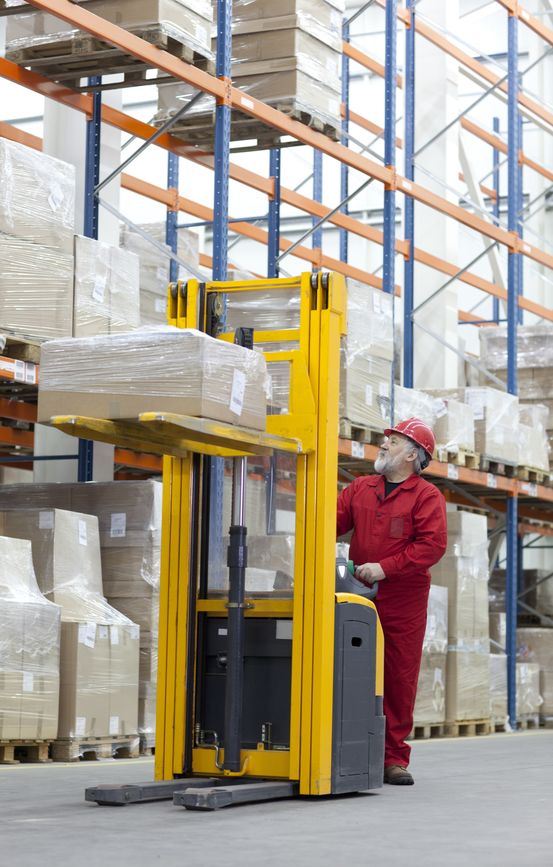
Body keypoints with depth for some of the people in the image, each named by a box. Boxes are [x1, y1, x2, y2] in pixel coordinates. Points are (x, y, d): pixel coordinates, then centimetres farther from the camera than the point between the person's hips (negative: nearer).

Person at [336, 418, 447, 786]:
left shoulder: (427, 496, -1)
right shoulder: (360, 489, 15)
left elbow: (432, 545, -11)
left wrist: (384, 568, -16)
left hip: (403, 602, -3)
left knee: (400, 678, 0)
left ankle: (394, 758, 7)